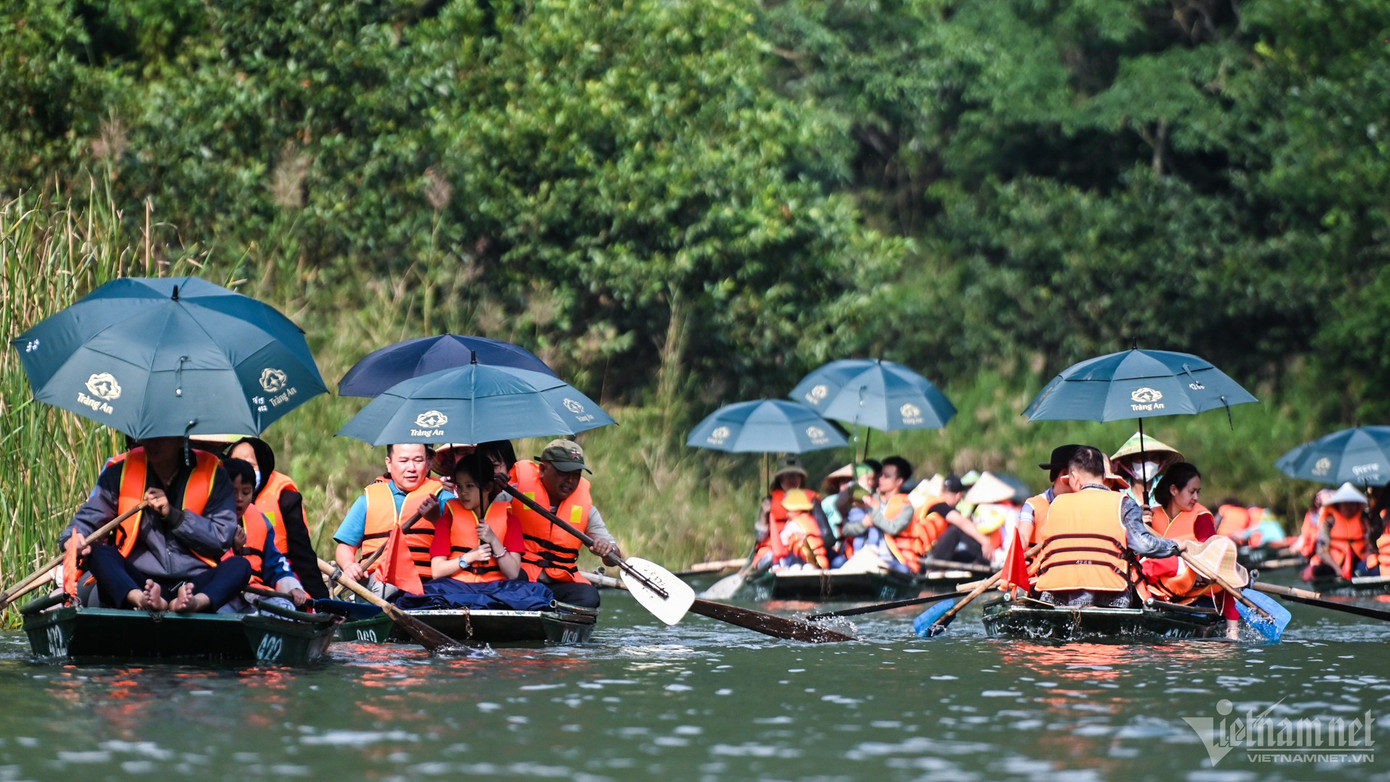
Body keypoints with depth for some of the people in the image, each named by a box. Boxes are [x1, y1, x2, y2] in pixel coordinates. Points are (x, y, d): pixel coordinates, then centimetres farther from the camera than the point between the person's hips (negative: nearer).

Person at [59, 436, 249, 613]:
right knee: (99, 552, -26)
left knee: (240, 565, -27)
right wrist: (73, 538, -14)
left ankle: (198, 602, -59)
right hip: (135, 584, 1)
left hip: (194, 585, 0)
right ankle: (141, 599, -57)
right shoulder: (121, 472, 12)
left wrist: (173, 515, -8)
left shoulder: (212, 474, 8)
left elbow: (222, 538, 1)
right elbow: (88, 518, 9)